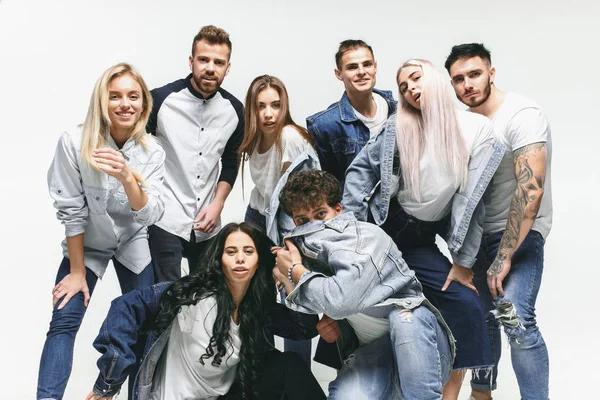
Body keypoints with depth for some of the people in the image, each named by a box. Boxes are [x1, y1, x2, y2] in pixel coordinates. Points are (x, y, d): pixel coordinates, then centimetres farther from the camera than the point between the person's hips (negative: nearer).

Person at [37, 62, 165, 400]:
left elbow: (150, 215, -26)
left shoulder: (152, 152, -16)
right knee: (64, 322, -13)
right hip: (86, 244, -2)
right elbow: (71, 211, -17)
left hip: (133, 245, 2)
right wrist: (77, 271, -12)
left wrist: (126, 177, -45)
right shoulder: (75, 143, -23)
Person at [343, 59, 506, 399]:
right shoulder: (400, 128, -5)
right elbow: (363, 168, 0)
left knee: (465, 303, -9)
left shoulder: (477, 129, -8)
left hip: (422, 239, 0)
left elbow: (472, 200, -10)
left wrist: (463, 261, -10)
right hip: (384, 226, 0)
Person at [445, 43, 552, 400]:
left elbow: (530, 188, -27)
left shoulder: (522, 115, -19)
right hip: (477, 232, 7)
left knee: (517, 320, -21)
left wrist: (504, 258, -26)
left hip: (520, 231, -6)